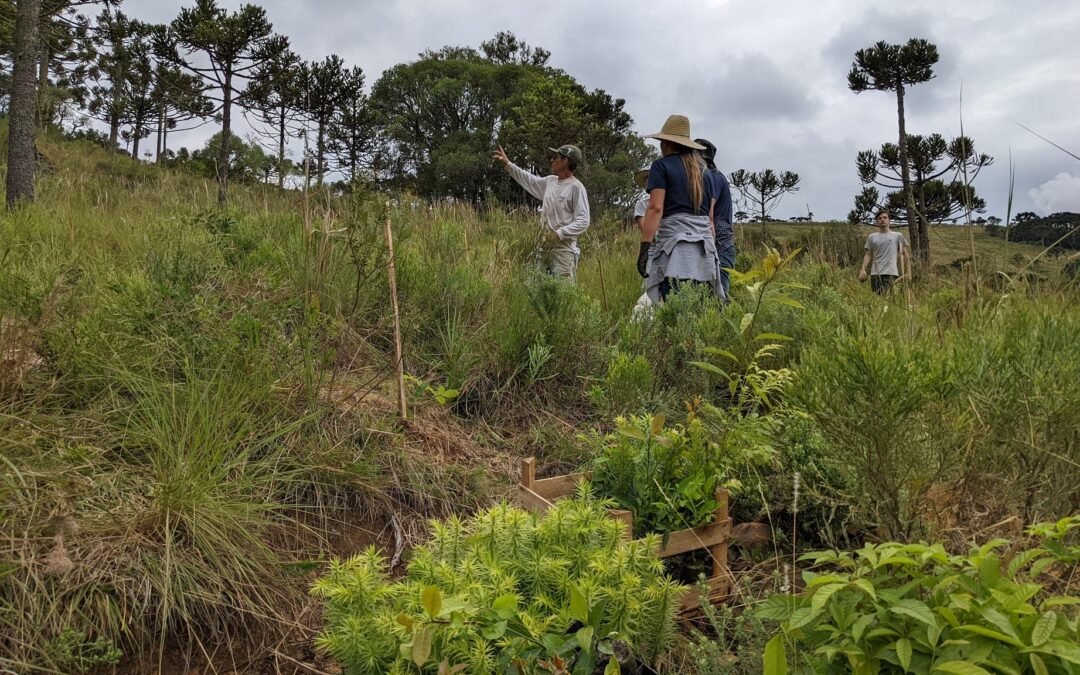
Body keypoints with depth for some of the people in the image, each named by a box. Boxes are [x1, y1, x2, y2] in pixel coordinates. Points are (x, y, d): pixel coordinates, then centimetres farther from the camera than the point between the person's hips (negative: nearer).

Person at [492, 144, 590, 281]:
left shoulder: (576, 187, -11)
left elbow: (583, 222, -15)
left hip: (563, 248, -8)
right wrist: (507, 164, 29)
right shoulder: (550, 181, 12)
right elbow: (530, 180, 30)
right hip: (545, 246, 8)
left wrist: (559, 234, -21)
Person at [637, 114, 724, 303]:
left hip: (675, 240, -6)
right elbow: (710, 215, 21)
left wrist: (644, 247, -10)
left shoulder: (662, 166, 3)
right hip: (705, 240, 6)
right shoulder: (704, 170, 21)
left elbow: (655, 208, -8)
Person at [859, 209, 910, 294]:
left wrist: (908, 273, 5)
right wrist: (863, 270, -4)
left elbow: (905, 254, 12)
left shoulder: (897, 236, 10)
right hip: (875, 273, 2)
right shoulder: (872, 237, 14)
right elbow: (868, 255, 11)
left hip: (891, 273, -2)